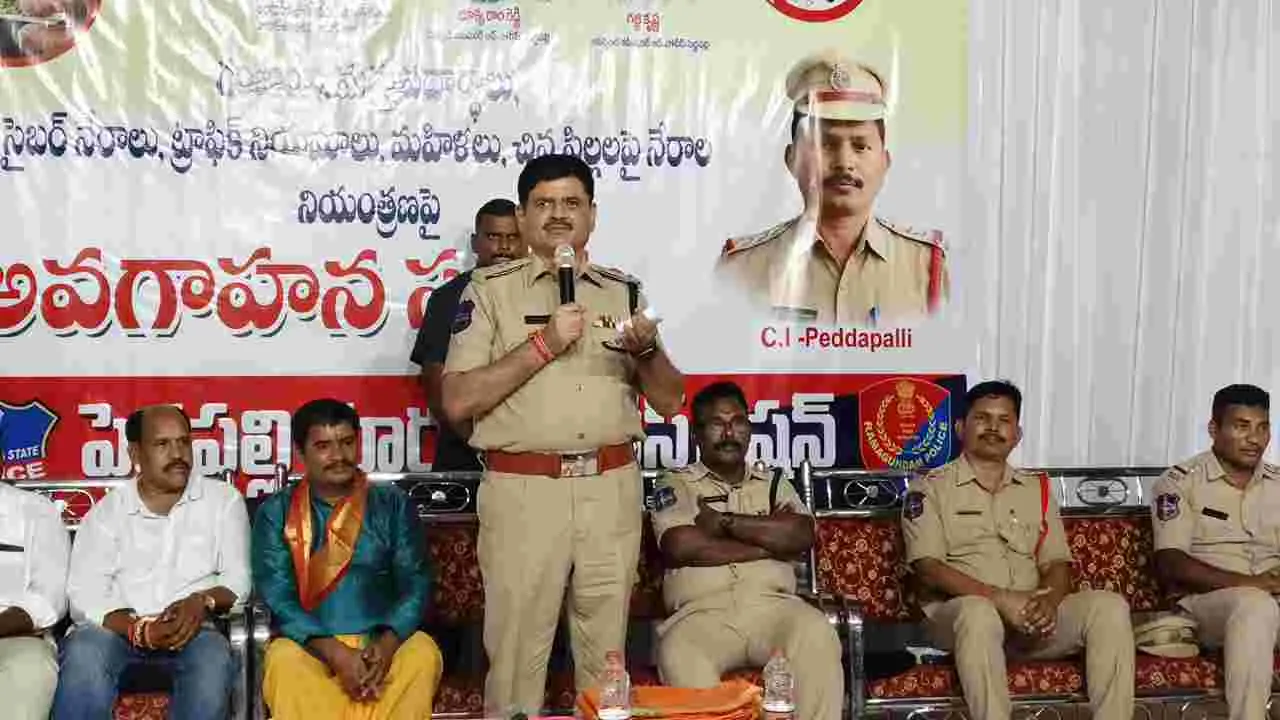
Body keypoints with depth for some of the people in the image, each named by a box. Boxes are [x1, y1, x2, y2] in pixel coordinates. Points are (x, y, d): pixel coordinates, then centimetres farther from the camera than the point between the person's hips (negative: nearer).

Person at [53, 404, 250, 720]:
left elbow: (237, 579, 6)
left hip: (189, 631, 0)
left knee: (214, 657, -34)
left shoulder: (223, 500, 10)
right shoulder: (106, 513, 7)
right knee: (85, 652, -34)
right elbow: (85, 598, -3)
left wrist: (203, 601, -17)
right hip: (117, 628, 0)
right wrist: (139, 629, -22)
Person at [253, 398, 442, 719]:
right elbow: (276, 596, -4)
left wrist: (387, 644, -18)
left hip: (382, 643, 1)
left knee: (423, 654, -30)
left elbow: (416, 583, 2)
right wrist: (335, 653, -19)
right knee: (284, 661, -33)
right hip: (311, 645, -1)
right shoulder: (277, 512, 6)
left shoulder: (392, 503, 10)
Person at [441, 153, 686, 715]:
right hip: (523, 489, -3)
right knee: (517, 653, 2)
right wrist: (542, 345, -13)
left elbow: (669, 400, 13)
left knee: (607, 656, 11)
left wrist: (646, 349, -7)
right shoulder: (490, 290, 2)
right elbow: (457, 402, -7)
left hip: (611, 488, 3)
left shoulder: (624, 291, 12)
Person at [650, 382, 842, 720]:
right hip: (701, 612, -2)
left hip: (773, 606, 2)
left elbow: (802, 536, 4)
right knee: (679, 658, -37)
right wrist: (770, 542, 2)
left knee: (817, 635, -32)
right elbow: (682, 546, -5)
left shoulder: (774, 482, 24)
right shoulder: (676, 485, 15)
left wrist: (726, 522, -1)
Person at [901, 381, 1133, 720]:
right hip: (960, 611, -4)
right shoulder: (930, 487, 5)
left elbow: (1057, 563, 11)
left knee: (1110, 606, -20)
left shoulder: (1038, 488, 20)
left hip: (1031, 614, 4)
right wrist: (1000, 598, -20)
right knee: (979, 612, -40)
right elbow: (928, 568, -7)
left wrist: (1049, 600, -14)